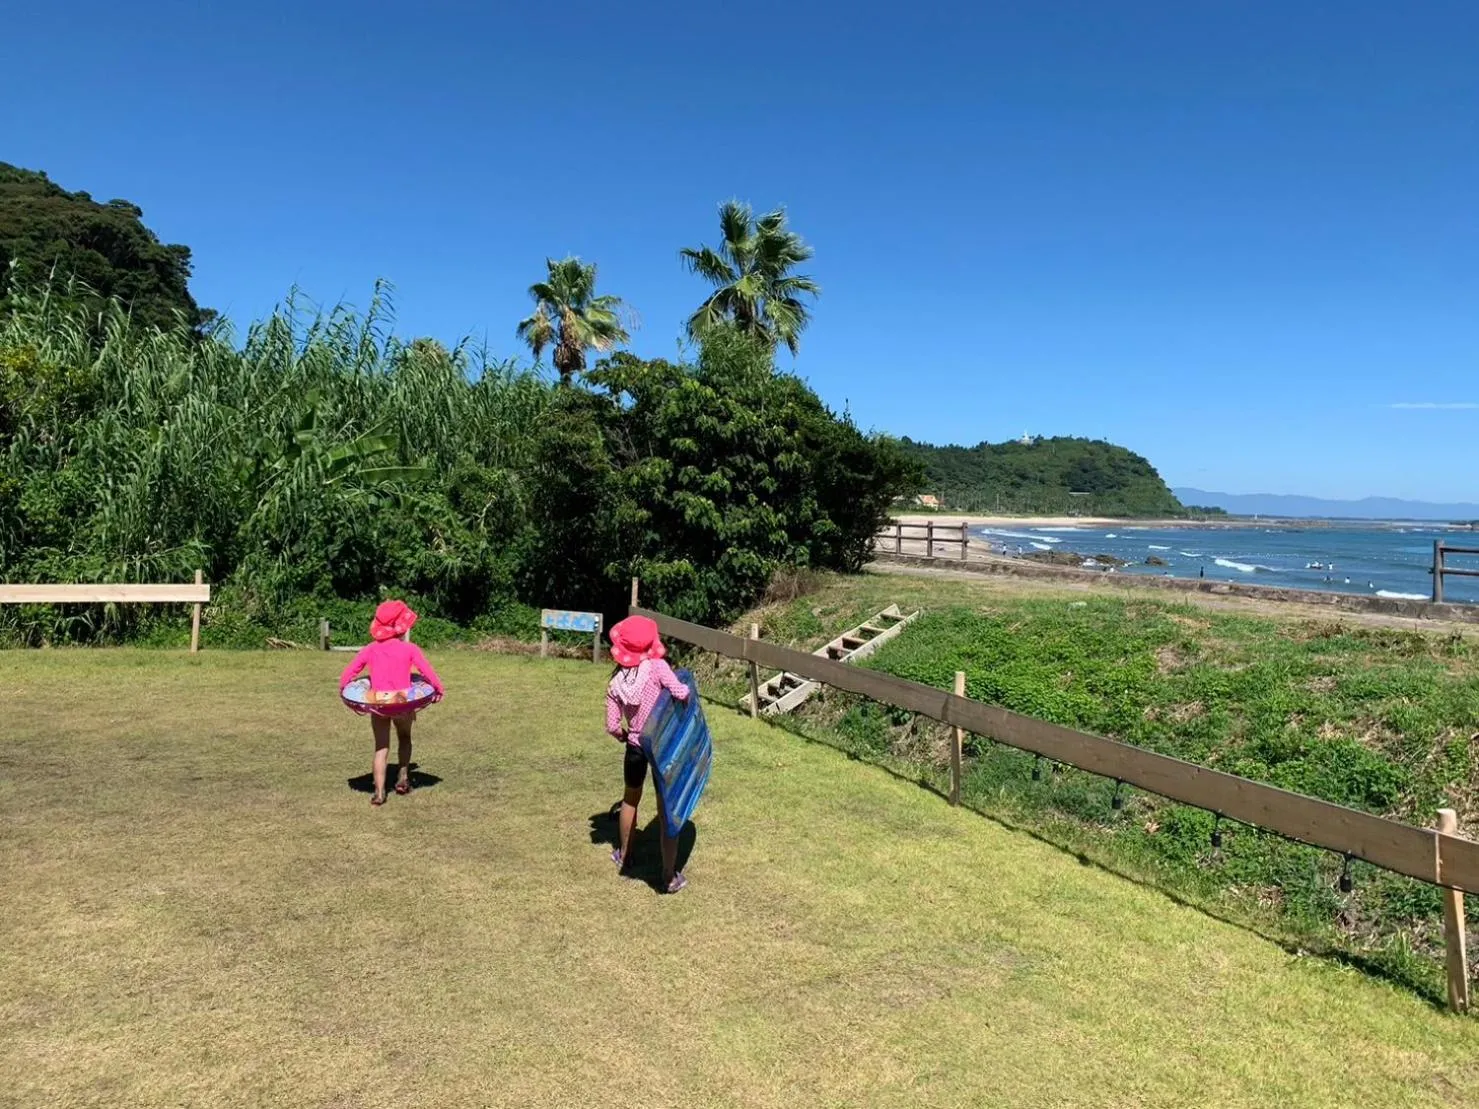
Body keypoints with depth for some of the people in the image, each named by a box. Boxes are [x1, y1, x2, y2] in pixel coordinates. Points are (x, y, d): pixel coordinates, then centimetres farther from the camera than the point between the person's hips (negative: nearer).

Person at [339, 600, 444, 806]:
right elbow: (427, 671, -11)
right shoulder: (410, 649, -5)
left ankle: (379, 792, 6)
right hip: (402, 701, -1)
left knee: (381, 747, 11)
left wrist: (342, 687, 18)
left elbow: (348, 672, 2)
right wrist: (439, 689, 0)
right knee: (404, 738, 26)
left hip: (377, 702, 1)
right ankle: (403, 777, 18)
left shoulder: (370, 650, 3)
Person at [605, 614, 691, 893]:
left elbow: (612, 726, -3)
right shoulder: (657, 667, -16)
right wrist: (686, 688, -6)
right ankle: (670, 877, 11)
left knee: (630, 800, 28)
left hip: (635, 748, 3)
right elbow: (681, 692, -29)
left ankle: (624, 855, 47)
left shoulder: (615, 683, -5)